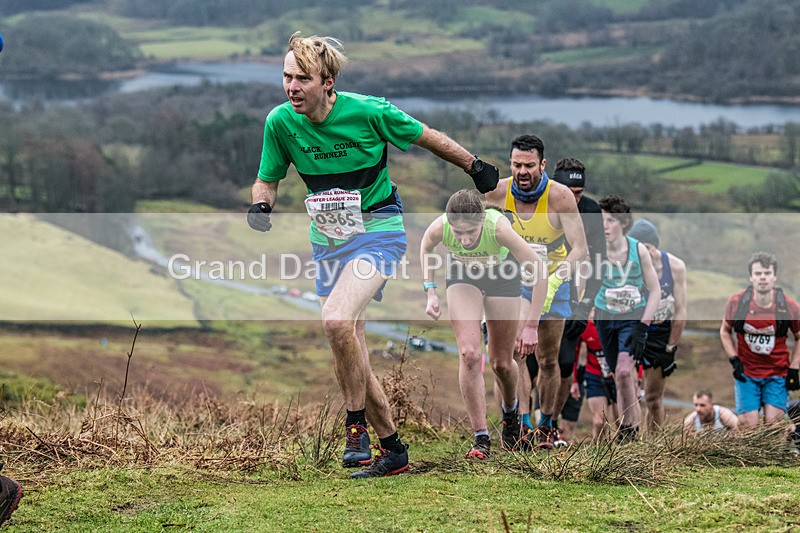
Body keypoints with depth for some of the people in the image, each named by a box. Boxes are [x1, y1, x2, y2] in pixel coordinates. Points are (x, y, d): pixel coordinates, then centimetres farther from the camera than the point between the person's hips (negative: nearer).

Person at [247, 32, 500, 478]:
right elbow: (268, 181, 6)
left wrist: (475, 167, 9)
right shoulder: (280, 122, -8)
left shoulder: (368, 111, -18)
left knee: (337, 320, -28)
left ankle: (357, 425, -10)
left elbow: (426, 137, -2)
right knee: (351, 352, 6)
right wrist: (261, 206, -16)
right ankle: (392, 449, 20)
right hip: (327, 240, 5)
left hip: (378, 230, -5)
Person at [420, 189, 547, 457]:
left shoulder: (499, 228, -41)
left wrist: (530, 326, -29)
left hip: (502, 274, -1)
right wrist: (430, 292, -11)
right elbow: (426, 247, -5)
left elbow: (538, 269, -30)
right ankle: (481, 438, -9)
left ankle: (510, 408, 41)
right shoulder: (439, 228, -33)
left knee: (502, 363, 6)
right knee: (469, 355, -17)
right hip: (462, 276, 1)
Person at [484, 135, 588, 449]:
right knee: (514, 351, -18)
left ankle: (546, 426, 23)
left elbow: (579, 247, -27)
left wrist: (554, 281, -41)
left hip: (553, 282, 0)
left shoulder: (560, 197, -23)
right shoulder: (498, 193, -16)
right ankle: (523, 425, -22)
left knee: (548, 360, 7)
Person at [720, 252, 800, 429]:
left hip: (777, 375, 0)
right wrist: (734, 360, -2)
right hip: (746, 373, 0)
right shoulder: (736, 302, -8)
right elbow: (725, 331, 10)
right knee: (747, 425, -4)